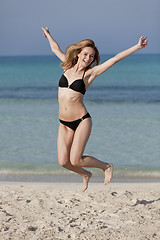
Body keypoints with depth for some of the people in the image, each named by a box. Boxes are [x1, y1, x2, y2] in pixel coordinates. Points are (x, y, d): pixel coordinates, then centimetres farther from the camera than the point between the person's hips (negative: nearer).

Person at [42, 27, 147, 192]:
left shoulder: (90, 73, -3)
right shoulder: (68, 66, 7)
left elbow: (116, 59, -7)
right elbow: (55, 49, 25)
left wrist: (137, 47, -9)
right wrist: (48, 35, 40)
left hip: (82, 121, -4)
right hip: (64, 124, 4)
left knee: (75, 161, -10)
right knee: (64, 162, -2)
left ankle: (106, 166, 17)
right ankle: (85, 175, 31)